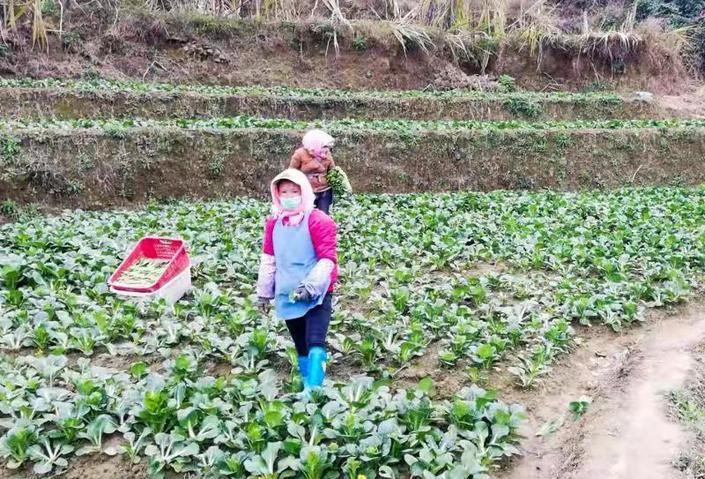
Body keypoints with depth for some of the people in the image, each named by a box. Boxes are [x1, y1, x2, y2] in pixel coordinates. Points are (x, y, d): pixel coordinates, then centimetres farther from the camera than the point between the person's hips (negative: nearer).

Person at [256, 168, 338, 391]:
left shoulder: (319, 221, -12)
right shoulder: (273, 223, 5)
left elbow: (328, 258, -16)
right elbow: (269, 260, 13)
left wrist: (311, 285, -26)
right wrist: (264, 292, 15)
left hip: (317, 295, -5)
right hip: (288, 296, 6)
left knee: (315, 343, -18)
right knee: (301, 346, 16)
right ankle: (307, 386, 29)